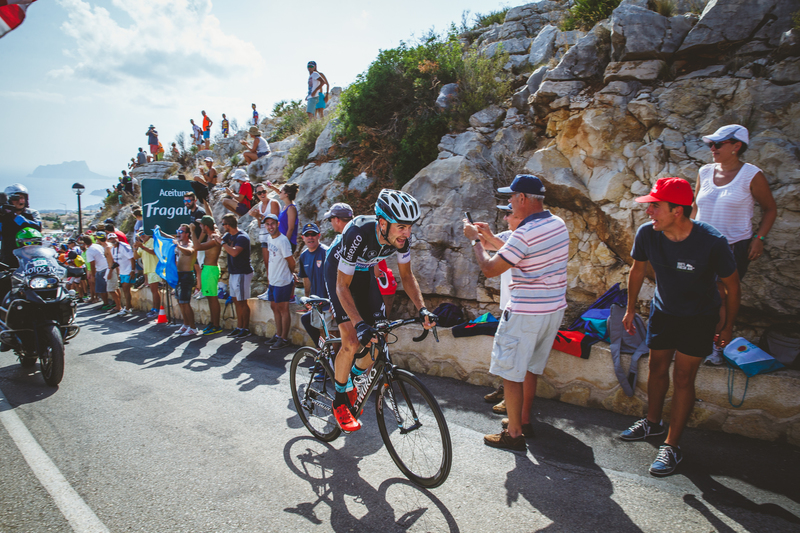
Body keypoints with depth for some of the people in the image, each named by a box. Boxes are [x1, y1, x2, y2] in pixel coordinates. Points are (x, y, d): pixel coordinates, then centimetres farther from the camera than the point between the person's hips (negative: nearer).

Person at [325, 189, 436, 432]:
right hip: (338, 272, -5)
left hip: (364, 273, 6)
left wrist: (422, 309, -22)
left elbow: (407, 276, -8)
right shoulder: (358, 234, -39)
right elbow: (343, 286, -33)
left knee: (378, 341, -1)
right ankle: (339, 402, 5)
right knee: (352, 342, -17)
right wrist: (359, 324, -45)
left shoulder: (401, 236, -23)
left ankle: (352, 379, 27)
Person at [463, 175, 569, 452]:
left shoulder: (525, 233, -23)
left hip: (526, 314, -9)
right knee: (531, 367, 22)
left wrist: (474, 239, -3)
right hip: (555, 308, 9)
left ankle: (514, 434, 12)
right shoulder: (558, 224, 5)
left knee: (511, 373, 4)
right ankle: (524, 418, 36)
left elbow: (490, 269, -17)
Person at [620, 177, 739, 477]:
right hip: (662, 311, 4)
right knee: (657, 369, 15)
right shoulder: (647, 233, -20)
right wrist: (630, 310, 8)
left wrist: (728, 328, -4)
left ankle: (672, 446, 10)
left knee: (683, 378, -2)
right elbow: (638, 270, 0)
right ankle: (652, 423, 38)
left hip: (698, 319, -4)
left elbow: (732, 285, -13)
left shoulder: (712, 242, -30)